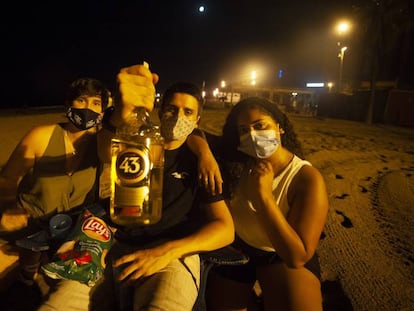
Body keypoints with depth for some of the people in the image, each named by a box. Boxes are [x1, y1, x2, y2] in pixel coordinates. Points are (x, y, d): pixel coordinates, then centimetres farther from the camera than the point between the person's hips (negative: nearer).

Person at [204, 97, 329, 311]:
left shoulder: (307, 179, -25)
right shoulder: (238, 160, -14)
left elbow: (298, 257, -30)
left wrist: (263, 195, -36)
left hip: (280, 257, -2)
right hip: (234, 249, 3)